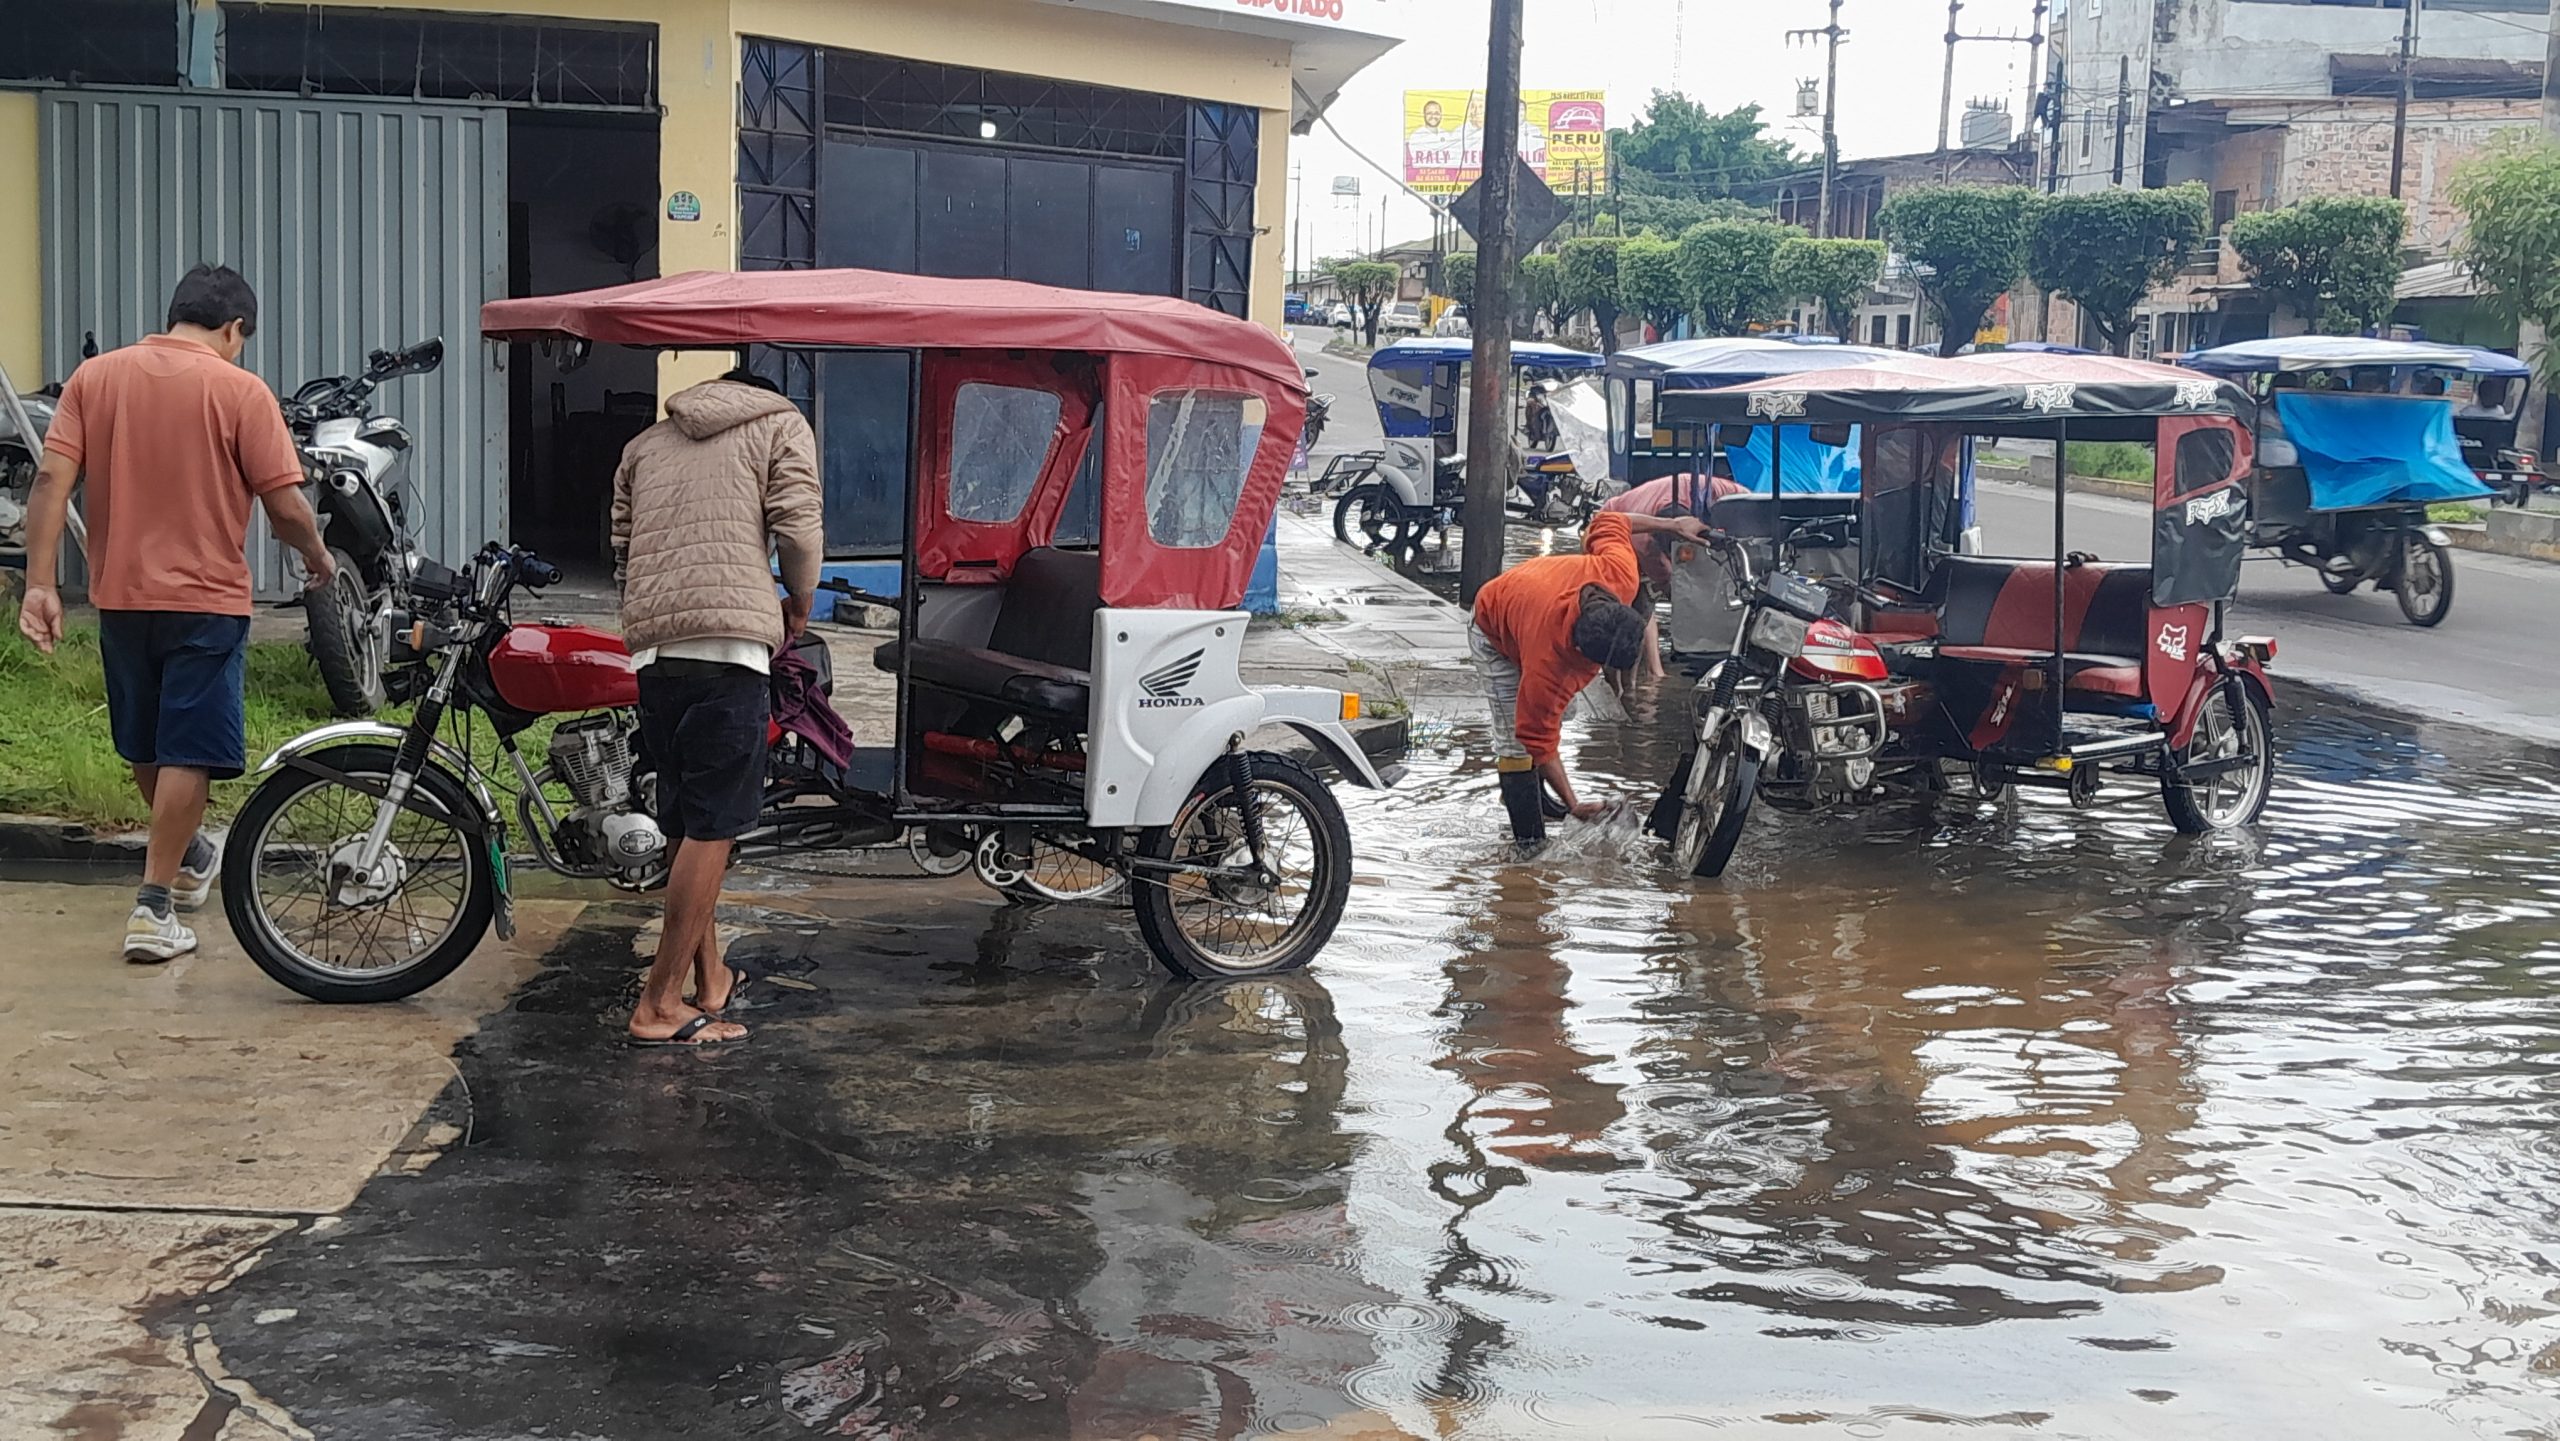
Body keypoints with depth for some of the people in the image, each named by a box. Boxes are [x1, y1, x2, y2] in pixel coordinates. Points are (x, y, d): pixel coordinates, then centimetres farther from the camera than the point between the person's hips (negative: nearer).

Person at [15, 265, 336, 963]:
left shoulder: (94, 376, 3)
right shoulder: (239, 390, -9)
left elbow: (51, 480, -6)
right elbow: (286, 506, -11)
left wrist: (41, 584, -6)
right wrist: (318, 557, 8)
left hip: (120, 597, 5)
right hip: (205, 600, -5)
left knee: (146, 743, 21)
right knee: (188, 754, 0)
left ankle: (188, 856, 42)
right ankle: (153, 908, -2)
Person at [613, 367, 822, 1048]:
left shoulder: (645, 443, 25)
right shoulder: (780, 425, 11)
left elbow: (622, 548, 19)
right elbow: (798, 527, -1)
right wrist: (799, 605, 15)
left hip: (651, 646, 6)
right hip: (732, 641, -6)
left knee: (685, 823, 15)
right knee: (713, 828, -5)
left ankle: (710, 978, 26)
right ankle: (660, 1005, -8)